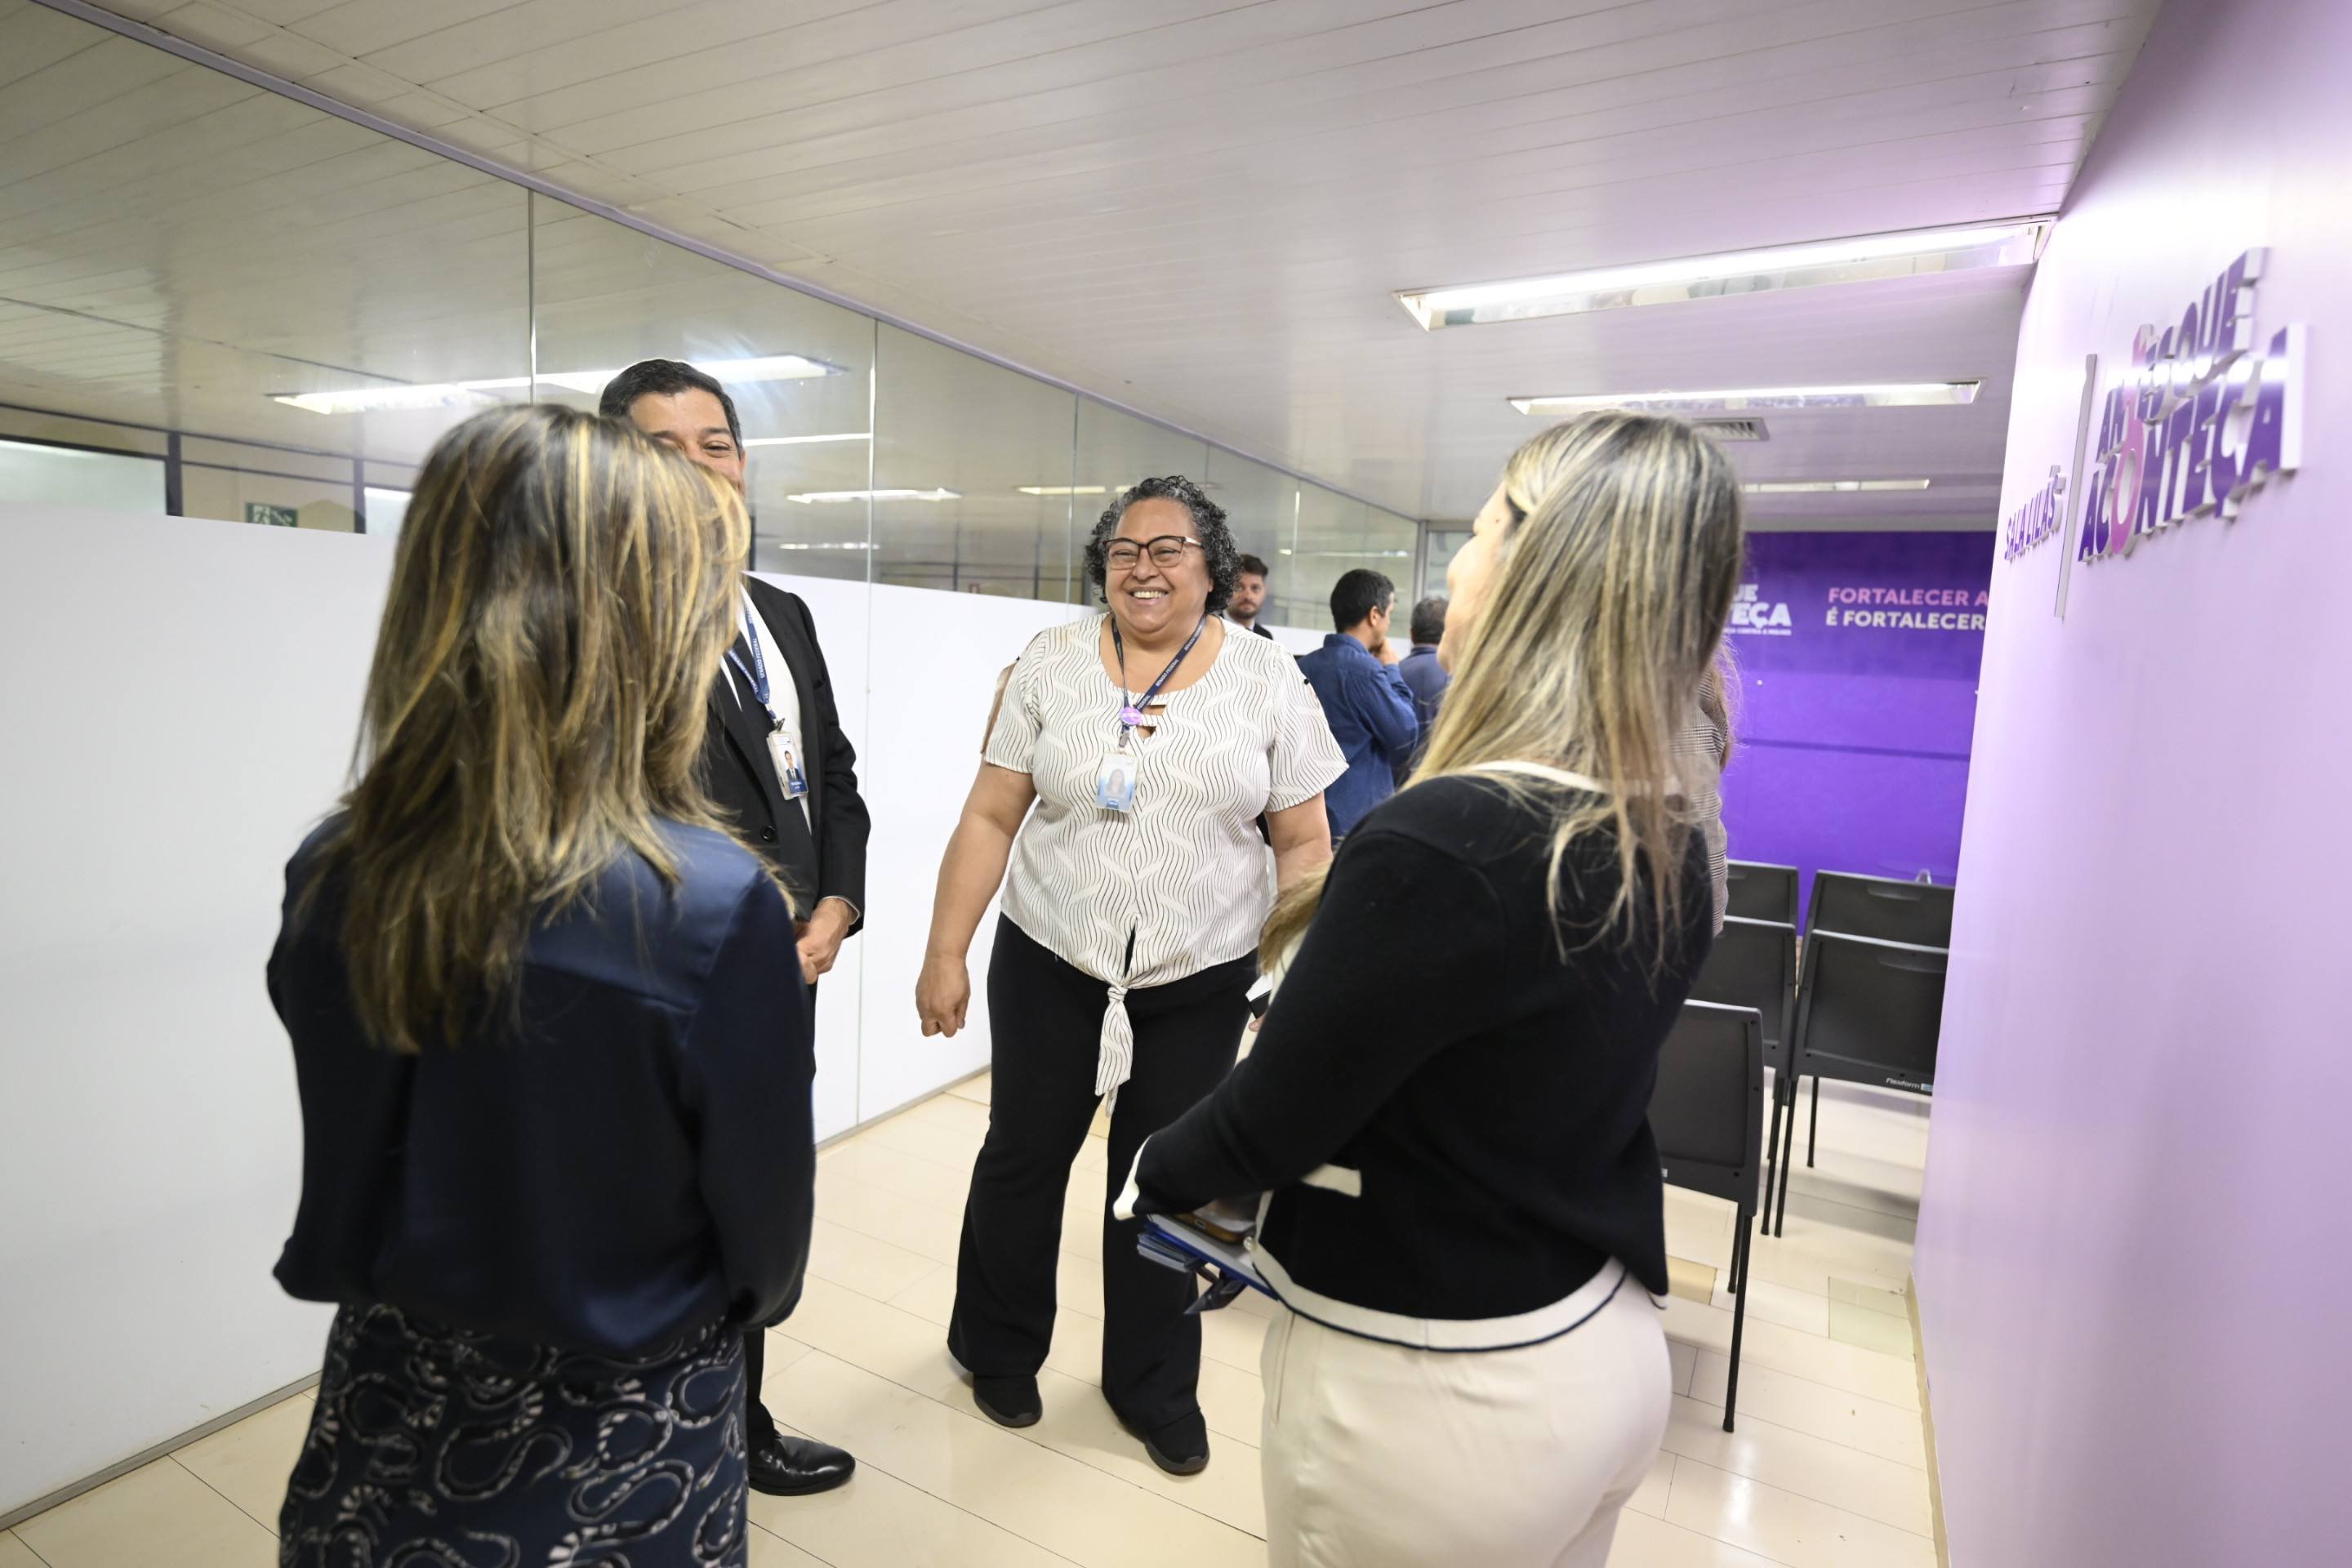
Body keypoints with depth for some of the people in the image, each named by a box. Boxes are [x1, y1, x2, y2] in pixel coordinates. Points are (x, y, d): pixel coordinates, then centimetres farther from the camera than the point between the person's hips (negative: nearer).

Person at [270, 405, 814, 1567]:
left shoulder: (329, 879, -15)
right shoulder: (715, 905, -31)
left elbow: (337, 1190, 1)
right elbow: (767, 1237, -15)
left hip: (383, 1427, 4)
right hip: (620, 1454, -3)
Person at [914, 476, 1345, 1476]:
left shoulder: (1267, 677, -3)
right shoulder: (1052, 662, -2)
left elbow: (1305, 843, 0)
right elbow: (989, 819, -1)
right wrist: (945, 954, -3)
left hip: (1201, 979, 0)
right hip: (1049, 961, 1)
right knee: (1021, 1157, 15)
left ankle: (1153, 1387, 36)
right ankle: (996, 1350, 42)